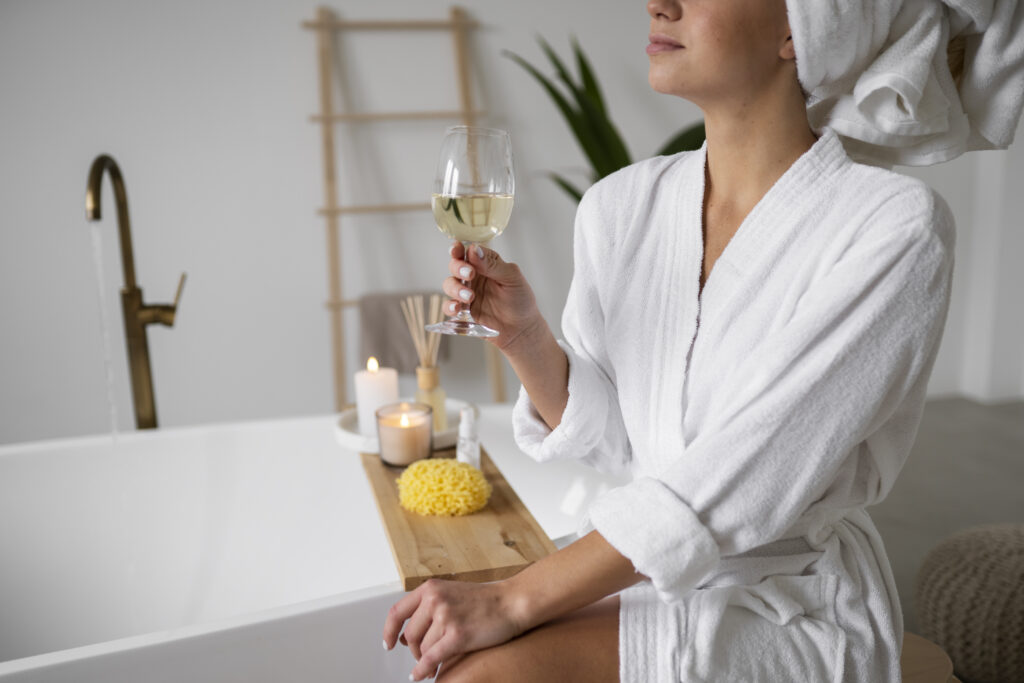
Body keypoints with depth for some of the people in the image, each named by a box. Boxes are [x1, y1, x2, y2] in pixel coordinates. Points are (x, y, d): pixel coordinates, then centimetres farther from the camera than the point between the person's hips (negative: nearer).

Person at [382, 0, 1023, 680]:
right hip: (647, 568, 5)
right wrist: (523, 333, -14)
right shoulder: (622, 203, -1)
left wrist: (512, 599, -23)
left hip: (797, 606, -4)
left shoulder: (894, 225, -18)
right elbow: (609, 437, 4)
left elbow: (739, 485, -24)